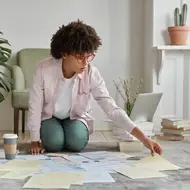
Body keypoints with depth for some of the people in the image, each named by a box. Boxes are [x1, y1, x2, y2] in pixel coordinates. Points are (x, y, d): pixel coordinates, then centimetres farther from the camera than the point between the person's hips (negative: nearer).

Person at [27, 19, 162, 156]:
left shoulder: (92, 74, -26)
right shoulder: (44, 69, -30)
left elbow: (112, 108, -27)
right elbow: (35, 107, -18)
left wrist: (144, 138, -35)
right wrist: (35, 141, -13)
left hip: (76, 117, 1)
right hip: (49, 116, -1)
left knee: (77, 143, -27)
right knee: (54, 142, -28)